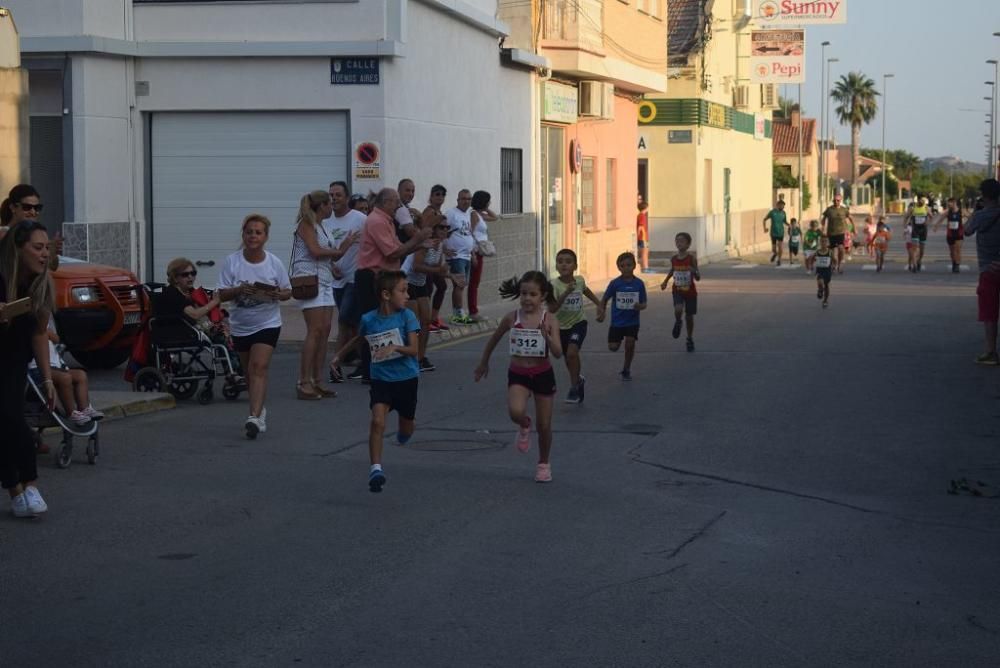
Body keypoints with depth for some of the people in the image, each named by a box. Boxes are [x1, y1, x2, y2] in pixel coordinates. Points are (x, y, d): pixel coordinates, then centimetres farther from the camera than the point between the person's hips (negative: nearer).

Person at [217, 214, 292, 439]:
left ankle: (254, 418, -26)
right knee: (249, 371, 15)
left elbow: (287, 292, 3)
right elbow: (222, 294, -6)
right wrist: (240, 290, -25)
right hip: (240, 325, 3)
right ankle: (260, 410, 37)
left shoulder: (274, 263, -5)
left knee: (259, 367, -18)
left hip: (267, 323, -3)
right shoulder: (232, 262, -6)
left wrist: (276, 295, -19)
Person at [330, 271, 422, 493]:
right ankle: (375, 468, -17)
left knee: (406, 429, 16)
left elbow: (414, 350, -17)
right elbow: (358, 339, 18)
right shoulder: (368, 320, -5)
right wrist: (338, 355, 22)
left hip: (406, 379, 0)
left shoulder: (406, 316, -11)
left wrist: (395, 348, -34)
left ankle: (402, 434, 54)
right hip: (380, 379, 0)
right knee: (377, 421, -20)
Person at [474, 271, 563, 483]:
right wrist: (484, 363, 21)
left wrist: (547, 337, -34)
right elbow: (494, 339, 12)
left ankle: (543, 463, 33)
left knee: (543, 425, 8)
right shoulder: (512, 318, -5)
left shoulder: (550, 321, -10)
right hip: (518, 374, 1)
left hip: (543, 374, 0)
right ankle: (524, 426, 12)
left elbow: (558, 353, -17)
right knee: (515, 412, -26)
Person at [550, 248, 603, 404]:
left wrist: (599, 304, 19)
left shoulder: (579, 280, -9)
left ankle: (574, 388, -8)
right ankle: (578, 380, 46)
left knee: (572, 352, -23)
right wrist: (566, 293, -39)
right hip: (561, 327, 0)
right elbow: (551, 309, -31)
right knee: (568, 359, 15)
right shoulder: (555, 285, -21)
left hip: (578, 323, 0)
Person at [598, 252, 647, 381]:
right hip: (617, 321, 0)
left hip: (632, 321, 0)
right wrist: (602, 313, -5)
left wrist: (640, 306, -23)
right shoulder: (615, 283, -9)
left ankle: (626, 369, 12)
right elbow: (604, 299, 3)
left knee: (630, 343, -11)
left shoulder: (639, 284, -7)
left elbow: (644, 303, -2)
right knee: (613, 347, -2)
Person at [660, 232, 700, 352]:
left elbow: (698, 278, -12)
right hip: (677, 291, 1)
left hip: (690, 291, -1)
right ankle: (678, 323, 9)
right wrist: (665, 281, 9)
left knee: (689, 316, 8)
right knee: (678, 310, -26)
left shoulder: (692, 258, -13)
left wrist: (693, 271, -32)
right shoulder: (673, 259, -4)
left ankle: (690, 339, 29)